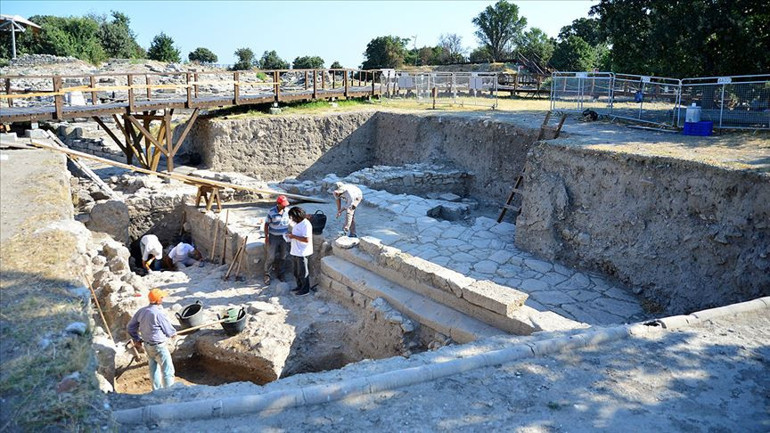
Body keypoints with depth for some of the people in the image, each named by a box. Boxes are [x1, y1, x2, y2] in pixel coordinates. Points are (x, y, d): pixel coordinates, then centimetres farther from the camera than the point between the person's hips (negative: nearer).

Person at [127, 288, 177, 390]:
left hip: (147, 345, 8)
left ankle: (157, 390, 34)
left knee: (154, 368, 22)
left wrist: (136, 339, 16)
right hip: (158, 346, -8)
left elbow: (130, 326, 5)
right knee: (167, 369, 4)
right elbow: (169, 331, -14)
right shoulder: (159, 313, -26)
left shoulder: (142, 311, -4)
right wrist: (173, 333, 9)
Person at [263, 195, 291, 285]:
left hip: (284, 237, 4)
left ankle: (281, 274, 26)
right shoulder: (271, 212, -16)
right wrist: (266, 237, -11)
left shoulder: (287, 210, -5)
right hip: (273, 237, -4)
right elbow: (266, 224, -8)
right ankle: (267, 275, 14)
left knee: (283, 257, 11)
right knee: (270, 257, -1)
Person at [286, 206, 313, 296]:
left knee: (303, 272, 3)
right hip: (295, 252, 10)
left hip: (303, 253, -10)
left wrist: (294, 236, -24)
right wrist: (291, 234, 5)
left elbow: (307, 239, -28)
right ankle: (299, 286, 35)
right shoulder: (297, 223, 9)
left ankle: (305, 289, 16)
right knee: (297, 272, 20)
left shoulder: (306, 225, -22)